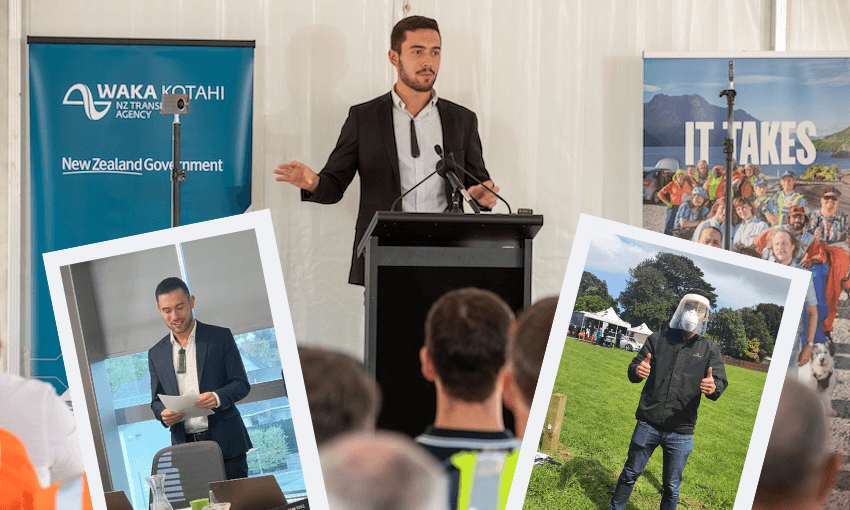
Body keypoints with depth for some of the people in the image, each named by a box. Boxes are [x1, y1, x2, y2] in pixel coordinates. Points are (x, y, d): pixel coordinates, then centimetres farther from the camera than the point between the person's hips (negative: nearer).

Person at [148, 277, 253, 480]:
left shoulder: (220, 337, 5)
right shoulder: (156, 354, 13)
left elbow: (241, 384, 2)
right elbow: (156, 401, 16)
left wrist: (217, 397, -19)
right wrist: (164, 414, -8)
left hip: (226, 442, -2)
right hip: (185, 446, 2)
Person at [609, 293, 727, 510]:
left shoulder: (710, 350, 6)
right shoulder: (658, 339, 6)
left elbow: (721, 382, -3)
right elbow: (633, 369, 4)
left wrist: (713, 388, -28)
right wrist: (637, 370, -23)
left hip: (680, 432, 0)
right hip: (648, 425, 0)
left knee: (671, 487, 7)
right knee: (630, 473, 10)